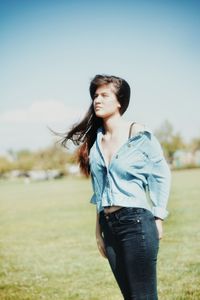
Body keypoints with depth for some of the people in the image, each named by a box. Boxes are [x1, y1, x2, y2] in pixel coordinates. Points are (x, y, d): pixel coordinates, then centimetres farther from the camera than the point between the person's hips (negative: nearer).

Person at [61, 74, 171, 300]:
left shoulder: (139, 134, -5)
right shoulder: (95, 140, 12)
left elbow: (161, 175, -1)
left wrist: (158, 220, -3)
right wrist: (99, 229, 15)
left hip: (136, 222, -6)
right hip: (108, 225, 6)